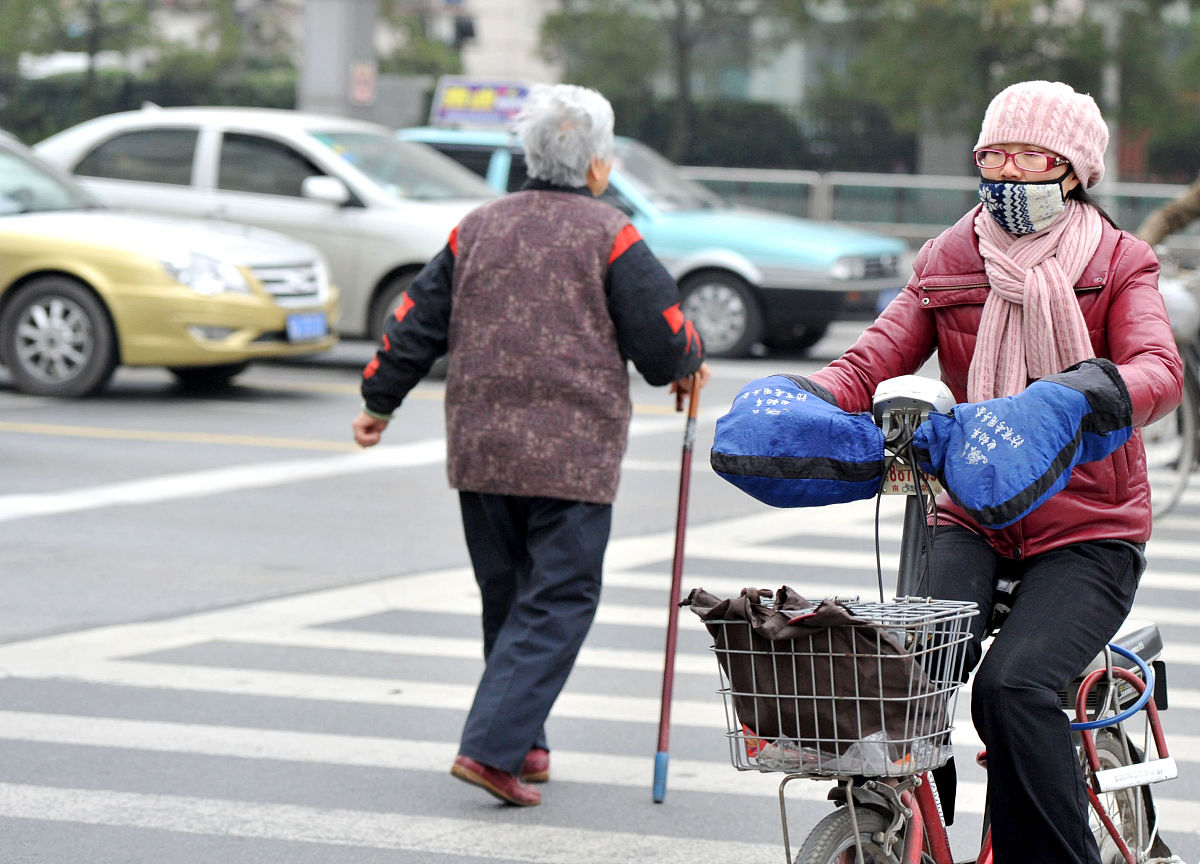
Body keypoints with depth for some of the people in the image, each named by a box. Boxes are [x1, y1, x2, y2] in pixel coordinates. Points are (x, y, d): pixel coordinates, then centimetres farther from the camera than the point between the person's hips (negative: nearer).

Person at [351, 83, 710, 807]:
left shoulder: (478, 228, 10)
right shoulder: (610, 236, -6)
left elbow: (419, 321, 12)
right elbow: (663, 337, -8)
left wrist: (380, 400, 23)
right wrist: (688, 365, 15)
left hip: (479, 447, 6)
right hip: (573, 454, -6)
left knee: (508, 597, 17)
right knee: (557, 604, -3)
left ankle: (522, 742, 24)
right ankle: (492, 747, -15)